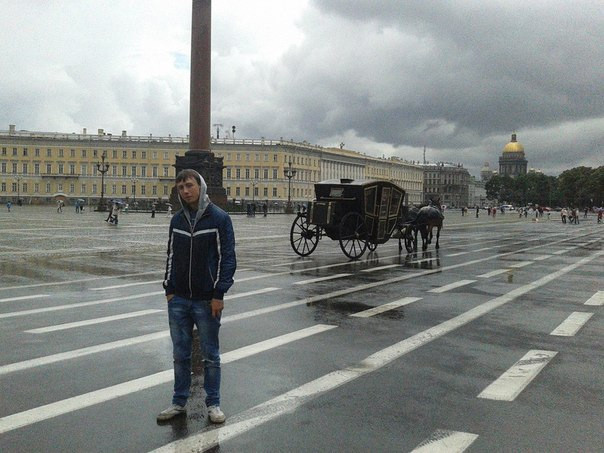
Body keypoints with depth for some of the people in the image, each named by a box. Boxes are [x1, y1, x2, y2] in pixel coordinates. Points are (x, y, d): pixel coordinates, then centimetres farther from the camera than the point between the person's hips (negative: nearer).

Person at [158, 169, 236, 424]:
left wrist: (219, 294, -13)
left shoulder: (219, 218, -7)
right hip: (178, 300, 4)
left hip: (207, 300, -4)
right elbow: (172, 256, 15)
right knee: (180, 354, 12)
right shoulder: (177, 220, 7)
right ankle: (179, 402, 26)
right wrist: (169, 288, 7)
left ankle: (213, 404, 22)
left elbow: (227, 258, -9)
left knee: (210, 355, 8)